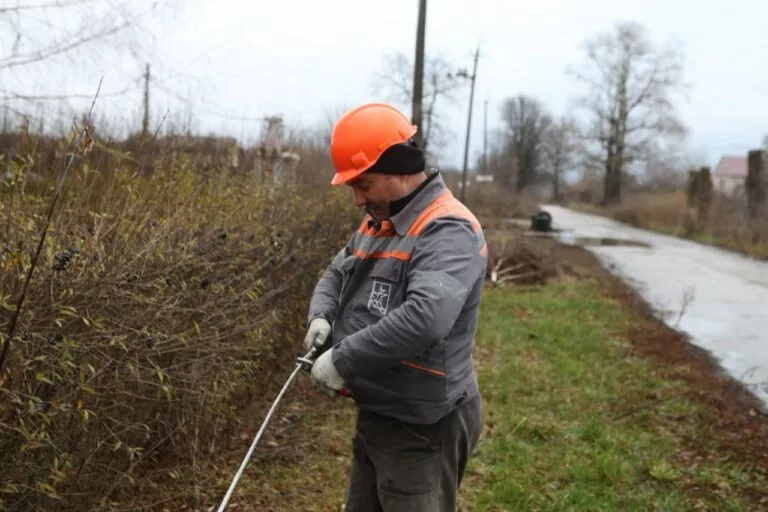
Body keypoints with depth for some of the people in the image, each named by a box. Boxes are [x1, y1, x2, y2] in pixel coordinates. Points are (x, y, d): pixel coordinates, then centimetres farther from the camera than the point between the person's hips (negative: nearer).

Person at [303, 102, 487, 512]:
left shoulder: (447, 231, -22)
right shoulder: (378, 221, 9)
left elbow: (426, 317, -37)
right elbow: (337, 274, 19)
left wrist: (343, 359, -28)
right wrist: (321, 315, -4)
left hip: (422, 428, -9)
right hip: (375, 415, 9)